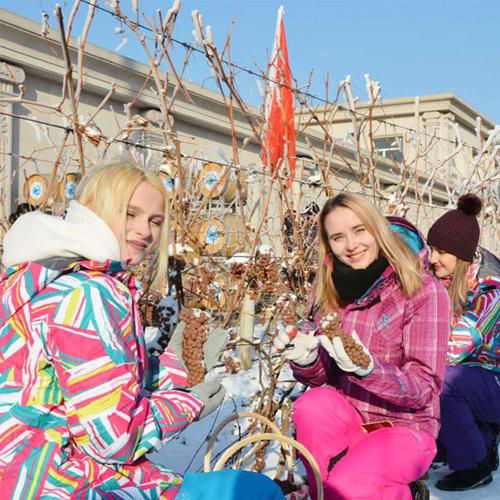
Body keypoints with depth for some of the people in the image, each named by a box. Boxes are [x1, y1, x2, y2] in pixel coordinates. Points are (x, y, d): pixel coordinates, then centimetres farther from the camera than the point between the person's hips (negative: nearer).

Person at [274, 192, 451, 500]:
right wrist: (306, 360, -21)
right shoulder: (328, 292, 0)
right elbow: (321, 377, 3)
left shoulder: (424, 291, -14)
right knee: (312, 404, -28)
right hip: (347, 421, 4)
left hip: (405, 427, -3)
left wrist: (367, 368, -34)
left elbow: (425, 387, -16)